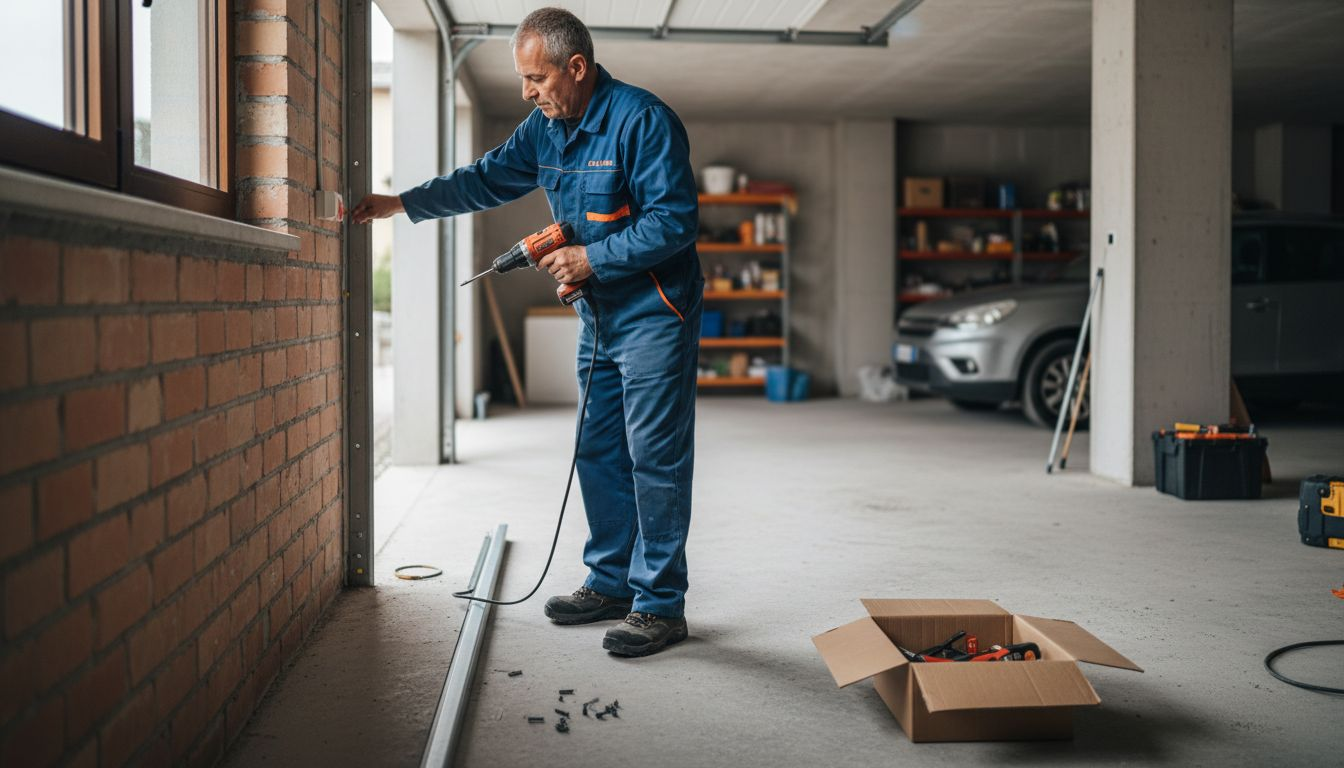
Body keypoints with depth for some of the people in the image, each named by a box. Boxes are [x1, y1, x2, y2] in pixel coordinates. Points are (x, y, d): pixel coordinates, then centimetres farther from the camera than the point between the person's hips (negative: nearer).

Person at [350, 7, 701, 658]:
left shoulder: (643, 120, -17)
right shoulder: (546, 128, 8)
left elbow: (674, 220, -21)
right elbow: (487, 180, 16)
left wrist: (593, 257, -21)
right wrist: (402, 203, 9)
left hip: (654, 317, -8)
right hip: (598, 318, 9)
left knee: (655, 459, -6)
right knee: (598, 454, 12)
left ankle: (659, 605, 1)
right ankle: (611, 582, 24)